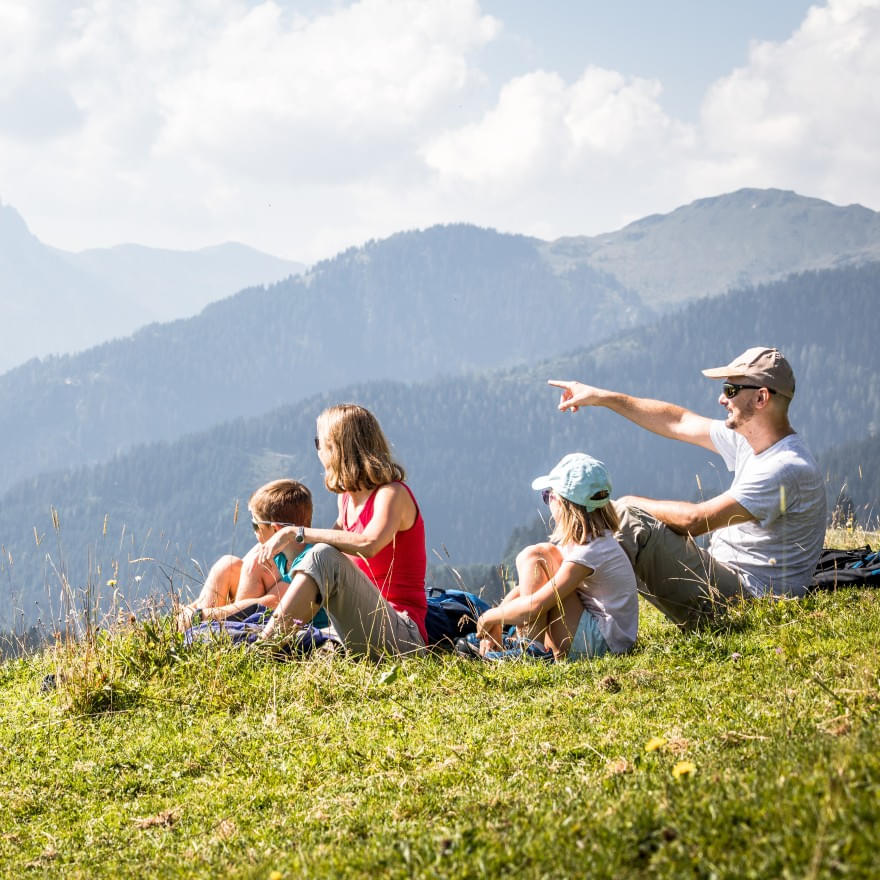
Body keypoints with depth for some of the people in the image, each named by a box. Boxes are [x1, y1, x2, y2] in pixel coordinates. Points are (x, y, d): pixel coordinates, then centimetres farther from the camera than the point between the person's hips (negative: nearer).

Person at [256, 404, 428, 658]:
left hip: (402, 635, -8)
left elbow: (368, 544, -30)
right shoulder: (347, 497, 17)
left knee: (325, 556, -26)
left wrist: (298, 533, -27)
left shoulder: (393, 494, -10)